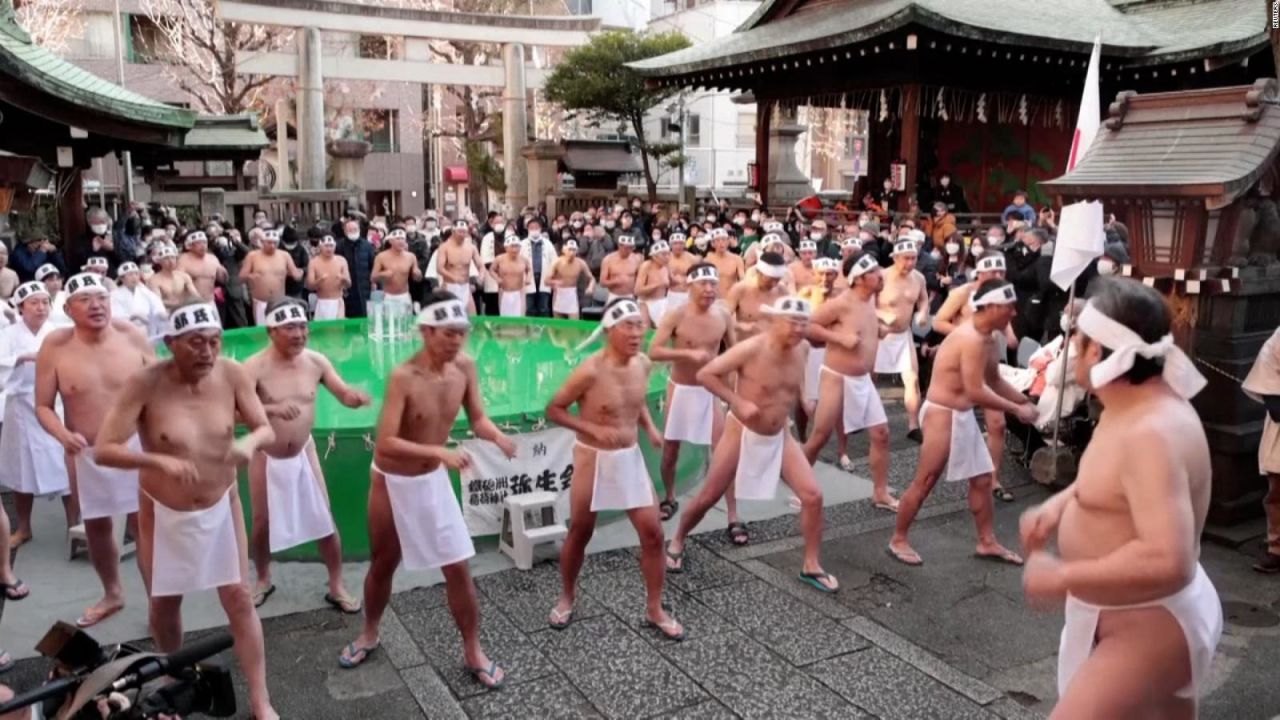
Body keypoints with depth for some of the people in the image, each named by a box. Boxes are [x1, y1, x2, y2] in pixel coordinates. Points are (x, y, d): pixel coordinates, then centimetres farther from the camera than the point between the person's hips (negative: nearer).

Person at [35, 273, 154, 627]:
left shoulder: (131, 335, -10)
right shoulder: (55, 346, -10)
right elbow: (43, 406, -4)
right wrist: (63, 435, -22)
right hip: (86, 454, 2)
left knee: (143, 525, 1)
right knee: (96, 527, 18)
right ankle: (112, 594, 40)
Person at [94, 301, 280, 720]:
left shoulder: (232, 375, -15)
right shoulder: (145, 383, -23)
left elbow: (267, 430, -7)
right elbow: (103, 449, -23)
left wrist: (251, 441, -31)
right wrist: (160, 461, -39)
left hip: (220, 508, 1)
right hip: (163, 514, -1)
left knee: (239, 600, 4)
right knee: (164, 604, 17)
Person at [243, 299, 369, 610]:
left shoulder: (316, 361, -11)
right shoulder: (255, 366, -23)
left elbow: (343, 393, -3)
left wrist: (355, 397, -28)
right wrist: (272, 409, -51)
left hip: (304, 454, 2)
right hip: (266, 457, -2)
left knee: (325, 521, 4)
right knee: (262, 524, 13)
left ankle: (336, 586, 19)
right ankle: (263, 580, 39)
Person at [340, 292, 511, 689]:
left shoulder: (465, 366, -13)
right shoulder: (403, 377, -27)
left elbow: (477, 418, -4)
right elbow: (386, 442, -31)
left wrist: (497, 435, -26)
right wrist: (439, 452, -41)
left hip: (432, 481, 3)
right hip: (390, 481, -3)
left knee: (458, 568, 1)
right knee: (382, 564, 18)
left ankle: (473, 652, 17)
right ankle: (369, 635, 43)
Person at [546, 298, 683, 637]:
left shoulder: (643, 364, -4)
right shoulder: (590, 371, -23)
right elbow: (553, 409, -15)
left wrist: (649, 427, -2)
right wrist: (594, 429, -24)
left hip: (631, 458, 5)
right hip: (593, 459, -5)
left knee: (653, 533, 3)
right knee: (580, 534, 12)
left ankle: (654, 609, 19)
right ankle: (567, 597, 37)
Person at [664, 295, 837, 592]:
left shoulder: (802, 349, -7)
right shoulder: (751, 349, -25)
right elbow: (705, 374, -21)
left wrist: (802, 398, 3)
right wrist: (738, 402, -27)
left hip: (779, 437, 5)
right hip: (742, 432, -4)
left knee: (813, 496, -5)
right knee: (708, 497, 5)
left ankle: (811, 566, 11)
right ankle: (676, 543, 31)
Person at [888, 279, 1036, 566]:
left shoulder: (992, 338, 6)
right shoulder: (972, 339, -24)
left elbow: (994, 381, 17)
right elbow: (975, 392, -27)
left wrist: (1025, 400, 7)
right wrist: (1016, 410, -18)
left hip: (963, 415, 10)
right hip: (942, 414, -10)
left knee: (982, 479, 13)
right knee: (924, 483, -1)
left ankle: (987, 542, 25)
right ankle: (898, 540, 13)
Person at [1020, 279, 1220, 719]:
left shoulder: (1151, 433, -32)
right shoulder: (1136, 405, -1)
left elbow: (1168, 560, -39)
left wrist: (1062, 577, -30)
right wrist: (1059, 504, 0)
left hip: (1148, 626, -10)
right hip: (1136, 616, 10)